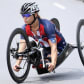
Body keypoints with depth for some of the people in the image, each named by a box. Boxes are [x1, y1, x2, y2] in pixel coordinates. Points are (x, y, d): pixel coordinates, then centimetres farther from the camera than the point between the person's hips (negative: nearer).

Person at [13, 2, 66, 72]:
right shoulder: (25, 29, -19)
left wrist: (53, 63, -57)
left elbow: (54, 47, -40)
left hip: (59, 47, -5)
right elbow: (22, 47, -24)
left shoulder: (47, 26, -34)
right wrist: (17, 63, -42)